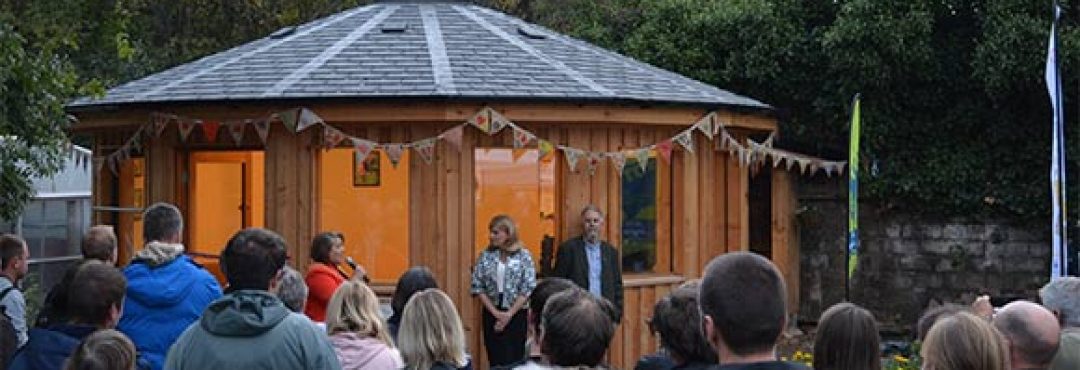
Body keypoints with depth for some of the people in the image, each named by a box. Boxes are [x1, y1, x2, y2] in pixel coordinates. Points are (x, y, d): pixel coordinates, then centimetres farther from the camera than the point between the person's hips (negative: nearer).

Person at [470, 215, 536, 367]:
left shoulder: (523, 255, -4)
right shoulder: (485, 256, 2)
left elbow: (528, 289, -8)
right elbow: (476, 286, 0)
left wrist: (509, 314, -12)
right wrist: (496, 312, -7)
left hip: (516, 315, -2)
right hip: (491, 314, 2)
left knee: (515, 360, 1)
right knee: (496, 361, 3)